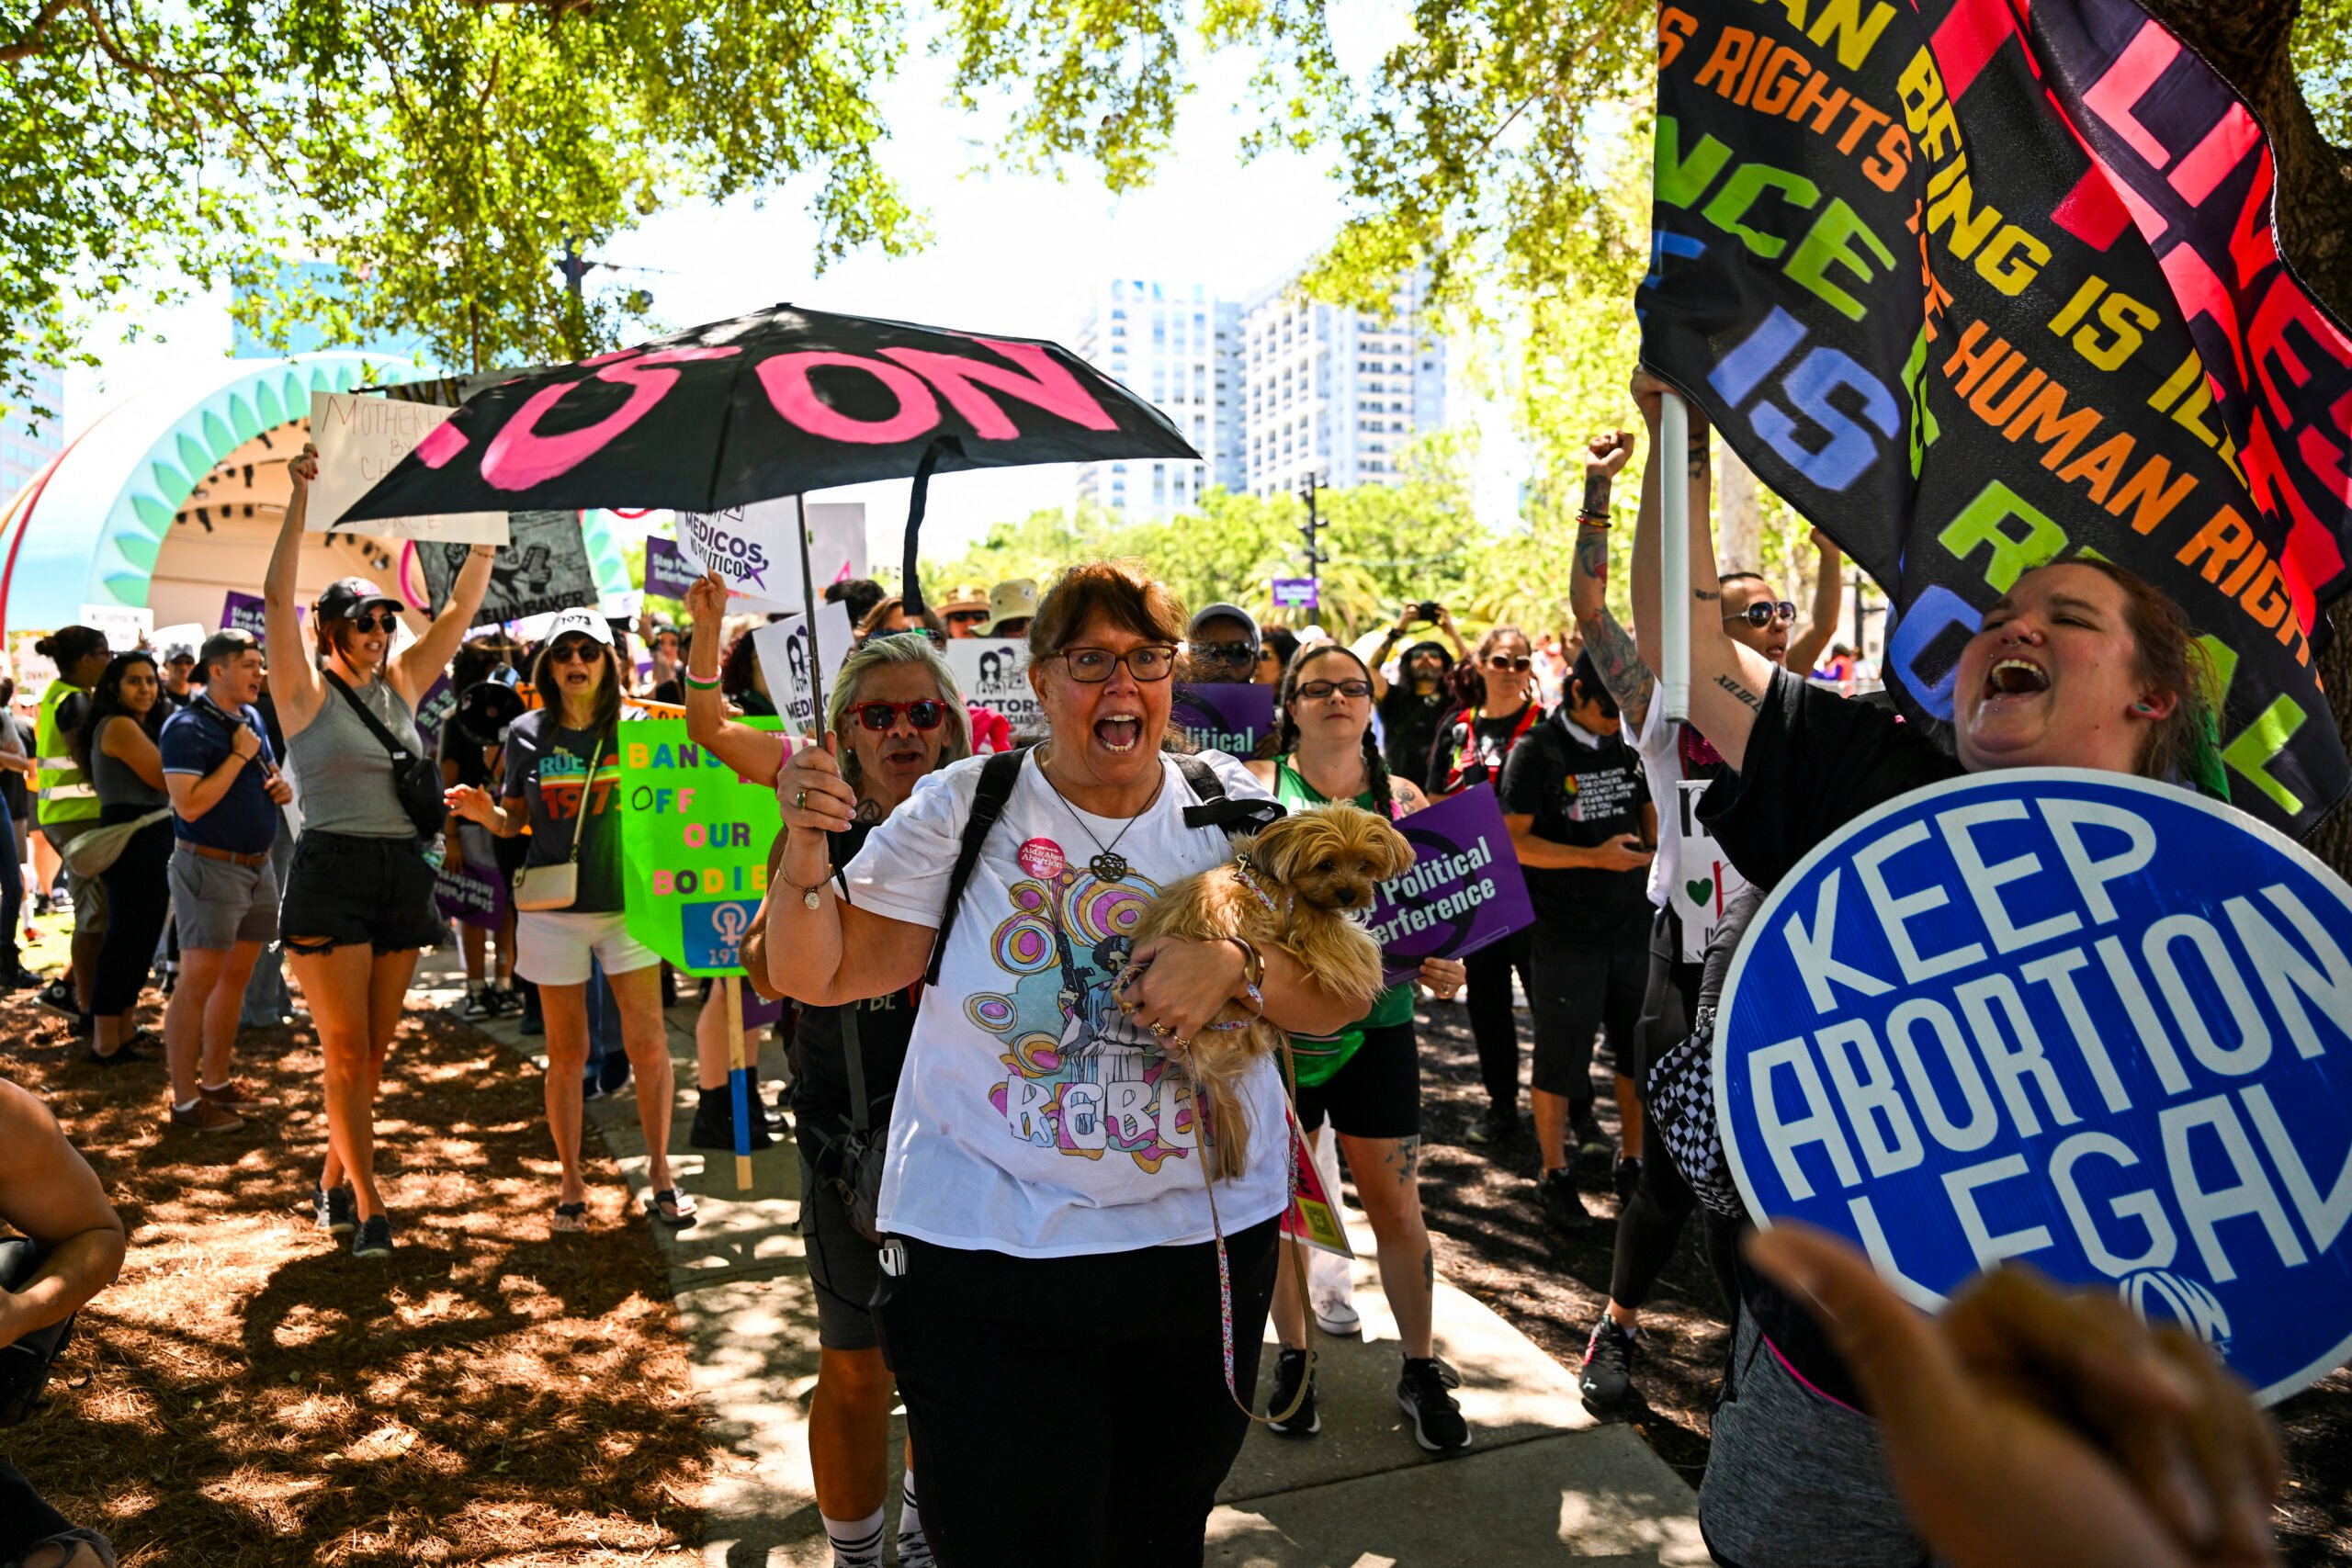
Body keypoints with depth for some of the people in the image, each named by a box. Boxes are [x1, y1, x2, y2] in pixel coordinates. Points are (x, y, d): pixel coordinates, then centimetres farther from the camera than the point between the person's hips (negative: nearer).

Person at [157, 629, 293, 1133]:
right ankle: (184, 1101, 2)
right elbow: (190, 805, -22)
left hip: (258, 865, 8)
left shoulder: (252, 718, 11)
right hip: (210, 867, -8)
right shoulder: (187, 727, -14)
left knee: (235, 978, 13)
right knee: (198, 981, -5)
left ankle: (216, 1082, 24)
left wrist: (283, 788, 4)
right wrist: (239, 755, -19)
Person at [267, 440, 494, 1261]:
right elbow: (276, 599, -15)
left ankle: (333, 1182, 27)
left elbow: (460, 608, 7)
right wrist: (300, 500, -20)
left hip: (401, 875, 5)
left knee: (373, 1051, 11)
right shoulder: (306, 693, -2)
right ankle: (368, 1208, 3)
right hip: (330, 876, -5)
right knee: (346, 1052, -3)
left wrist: (486, 538, -2)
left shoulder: (401, 684, 11)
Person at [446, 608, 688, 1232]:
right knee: (566, 1053, 8)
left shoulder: (636, 725, 0)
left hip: (627, 901, 0)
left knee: (648, 1045, -1)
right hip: (554, 908, 1)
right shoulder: (528, 732, 3)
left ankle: (659, 1169, 16)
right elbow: (516, 821, 9)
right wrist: (486, 813, -10)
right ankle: (571, 1183, 22)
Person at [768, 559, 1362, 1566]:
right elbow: (813, 977, -7)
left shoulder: (1235, 812, 0)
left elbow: (1338, 1000, -1)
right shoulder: (962, 809, -5)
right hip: (988, 1257, -2)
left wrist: (1236, 966, -20)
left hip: (1209, 1245, 3)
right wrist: (805, 851, -24)